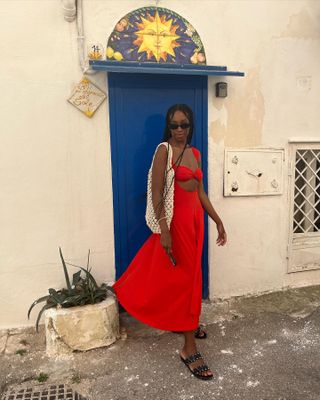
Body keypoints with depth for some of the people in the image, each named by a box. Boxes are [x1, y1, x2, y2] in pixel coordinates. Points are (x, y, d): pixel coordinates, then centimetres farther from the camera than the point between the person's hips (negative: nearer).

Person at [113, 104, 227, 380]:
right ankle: (189, 349, 9)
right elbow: (157, 193, -16)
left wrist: (218, 221, 14)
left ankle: (182, 322, 41)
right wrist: (164, 230, -23)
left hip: (195, 218, 7)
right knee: (184, 278, -3)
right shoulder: (164, 150, -10)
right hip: (177, 220, -7)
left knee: (189, 275, 18)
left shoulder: (195, 153, 12)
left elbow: (200, 192, 15)